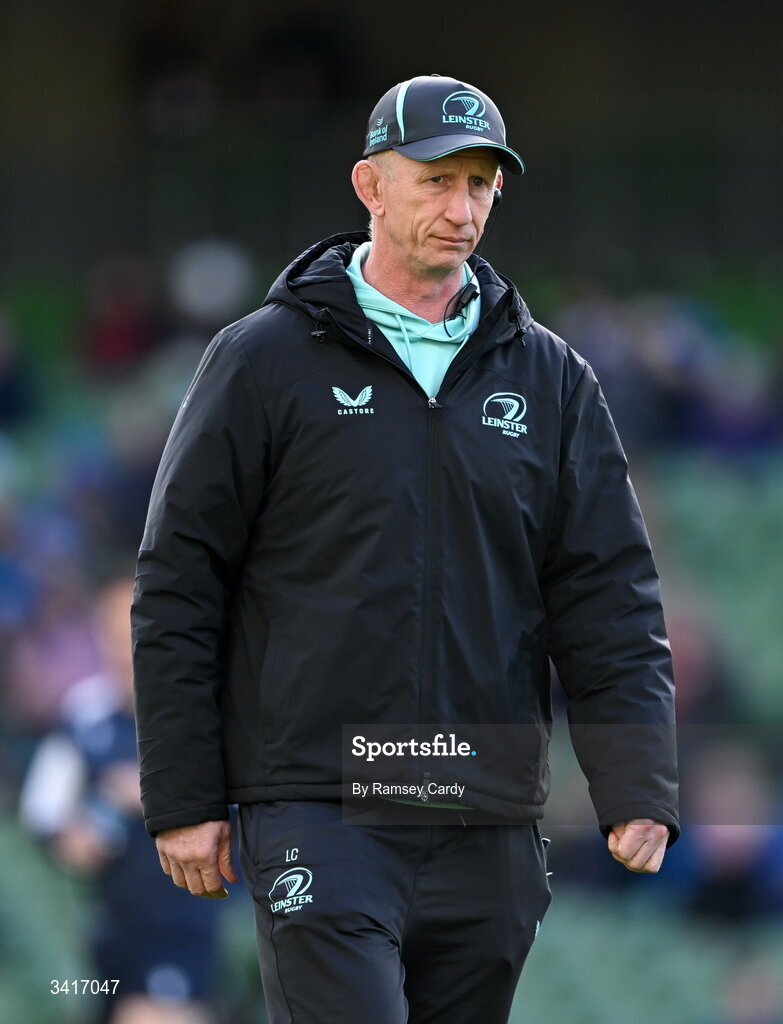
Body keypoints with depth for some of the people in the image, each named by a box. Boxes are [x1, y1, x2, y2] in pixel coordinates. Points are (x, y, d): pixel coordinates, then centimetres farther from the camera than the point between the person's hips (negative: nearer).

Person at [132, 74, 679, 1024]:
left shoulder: (548, 378, 12)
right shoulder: (264, 359, 1)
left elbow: (609, 591, 9)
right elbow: (178, 584, 2)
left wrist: (638, 789, -4)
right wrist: (183, 800, -3)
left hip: (488, 829, 4)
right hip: (318, 813, -4)